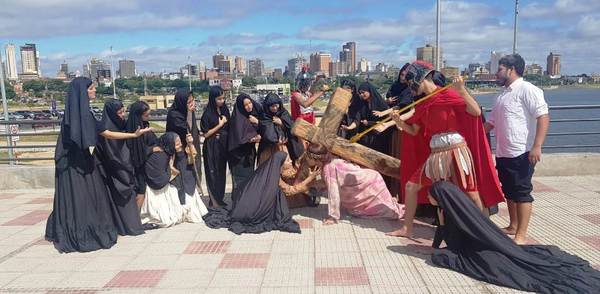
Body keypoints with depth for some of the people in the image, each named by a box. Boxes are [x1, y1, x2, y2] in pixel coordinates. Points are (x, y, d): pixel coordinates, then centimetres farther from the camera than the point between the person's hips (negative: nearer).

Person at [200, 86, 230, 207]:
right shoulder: (208, 113, -13)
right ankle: (214, 202, 9)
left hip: (223, 146, 6)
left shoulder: (225, 110, 4)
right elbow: (206, 134, -12)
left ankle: (220, 199, 24)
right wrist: (220, 124, -14)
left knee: (222, 173, 12)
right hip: (212, 147, -6)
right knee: (213, 174, 0)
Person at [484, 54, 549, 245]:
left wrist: (537, 146, -24)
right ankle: (513, 226, 31)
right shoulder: (501, 95, 16)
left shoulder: (527, 89, -10)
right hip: (503, 153, 9)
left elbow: (543, 117, -18)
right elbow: (491, 122, 22)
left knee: (522, 193, -2)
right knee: (509, 192, 17)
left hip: (521, 153, -8)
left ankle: (521, 234, 6)